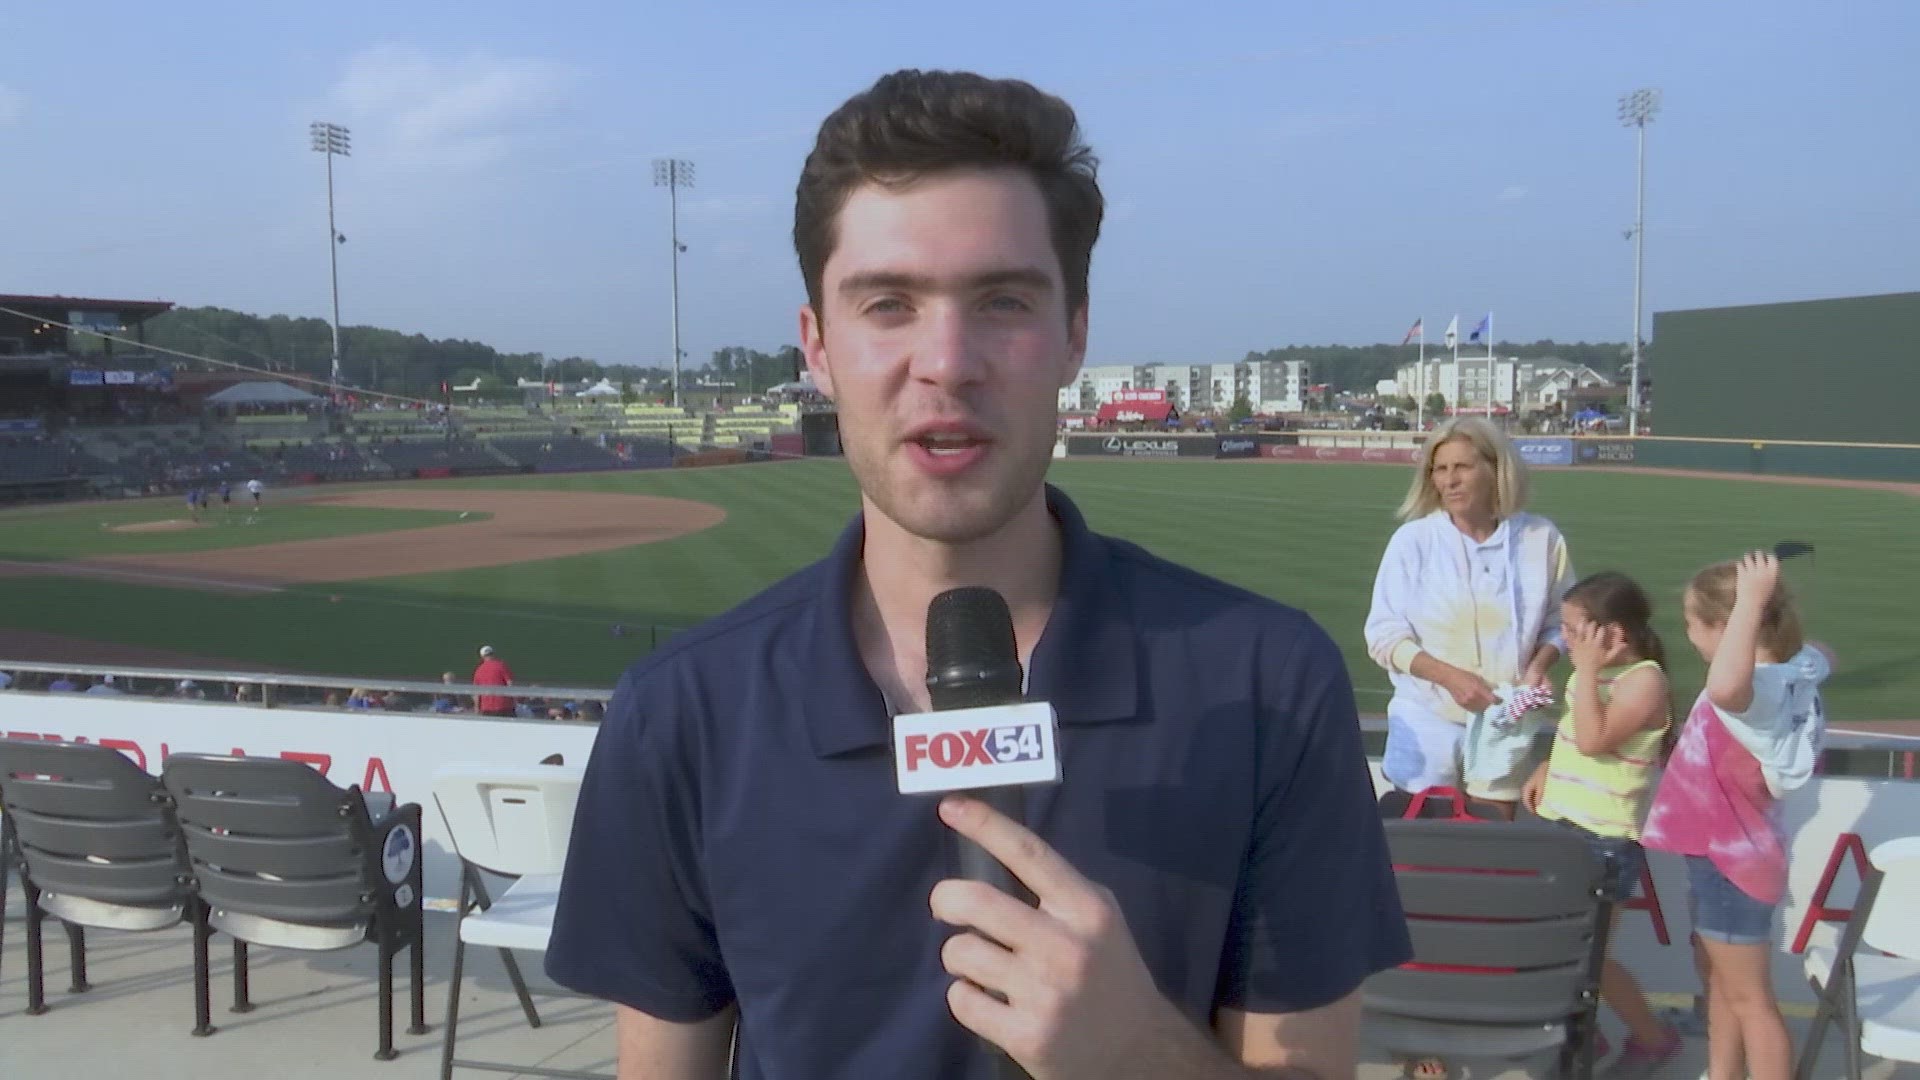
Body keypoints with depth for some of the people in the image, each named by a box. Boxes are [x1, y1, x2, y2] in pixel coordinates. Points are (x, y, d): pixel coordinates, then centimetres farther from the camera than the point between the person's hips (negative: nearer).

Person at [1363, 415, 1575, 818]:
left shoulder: (1540, 539, -2)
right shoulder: (1413, 539, -6)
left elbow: (1559, 622, 9)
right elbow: (1384, 635, -6)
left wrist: (1538, 667, -11)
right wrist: (1450, 677, -18)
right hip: (1426, 721, -1)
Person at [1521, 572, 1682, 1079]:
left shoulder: (1644, 679, -17)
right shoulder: (1596, 672, 8)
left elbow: (1593, 740, -28)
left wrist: (1587, 671, -25)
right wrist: (1545, 770, 9)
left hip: (1606, 839, -8)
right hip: (1563, 826, 8)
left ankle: (1653, 1038, 22)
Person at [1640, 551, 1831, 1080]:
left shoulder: (1759, 690, -32)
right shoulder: (1793, 667, -4)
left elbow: (1725, 687, -59)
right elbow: (1821, 655, 22)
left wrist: (1751, 601, -50)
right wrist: (1774, 607, 11)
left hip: (1732, 859, -10)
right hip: (1724, 852, 10)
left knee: (1748, 996, 3)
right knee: (1716, 975, 25)